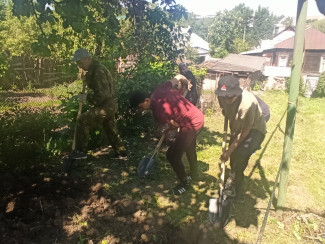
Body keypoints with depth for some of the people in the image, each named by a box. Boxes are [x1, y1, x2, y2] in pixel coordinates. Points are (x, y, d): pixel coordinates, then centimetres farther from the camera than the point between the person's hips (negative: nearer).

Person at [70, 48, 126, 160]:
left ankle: (80, 151, 2)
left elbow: (101, 95, -25)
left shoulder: (98, 71, -22)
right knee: (110, 128, 20)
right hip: (110, 105, 10)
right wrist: (86, 79, 2)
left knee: (83, 121, -7)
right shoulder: (93, 69, 11)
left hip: (105, 106, -10)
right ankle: (120, 151, 31)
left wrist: (87, 97, -14)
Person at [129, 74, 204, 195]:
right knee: (190, 148, 29)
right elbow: (178, 76, 4)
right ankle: (194, 173, 51)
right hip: (198, 116, 9)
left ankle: (185, 183, 19)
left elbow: (175, 125, -9)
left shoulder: (158, 112, -22)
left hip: (191, 125, -9)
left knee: (172, 155, 0)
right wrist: (188, 83, 25)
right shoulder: (159, 90, -4)